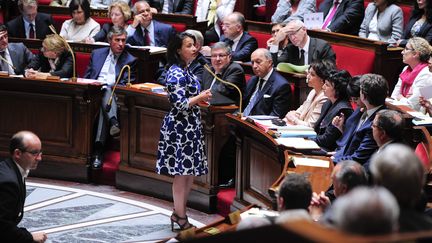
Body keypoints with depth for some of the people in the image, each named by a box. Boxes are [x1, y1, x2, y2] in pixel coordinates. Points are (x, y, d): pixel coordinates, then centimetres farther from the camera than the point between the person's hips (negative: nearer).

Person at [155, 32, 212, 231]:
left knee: (189, 173, 14)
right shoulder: (176, 73, -17)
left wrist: (200, 97, 7)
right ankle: (181, 218, 5)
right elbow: (180, 104, -23)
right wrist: (201, 97, -12)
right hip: (180, 128, -10)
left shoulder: (184, 70, 12)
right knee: (181, 174, -2)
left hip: (188, 127, 10)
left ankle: (179, 212, 23)